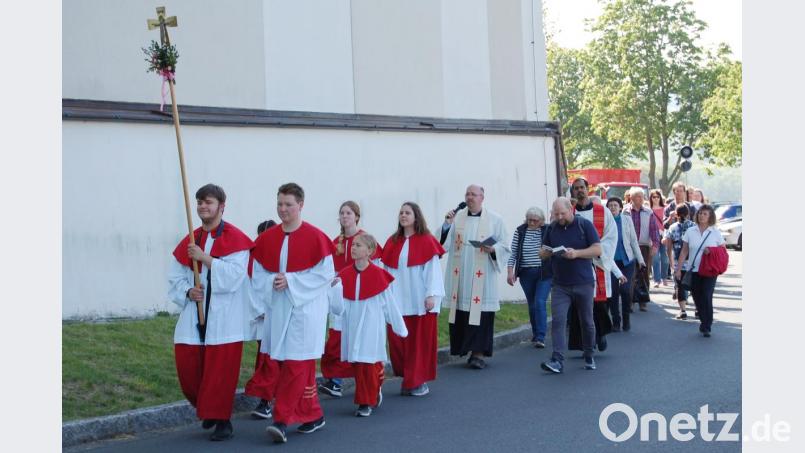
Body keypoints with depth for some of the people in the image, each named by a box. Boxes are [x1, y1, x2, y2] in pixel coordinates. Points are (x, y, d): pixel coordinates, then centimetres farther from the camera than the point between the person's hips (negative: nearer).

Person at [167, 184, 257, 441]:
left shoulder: (235, 239, -4)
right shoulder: (189, 242, 11)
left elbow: (234, 275, -16)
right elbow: (175, 278, 13)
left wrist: (204, 258, -20)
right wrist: (187, 291, -7)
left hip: (224, 317, -5)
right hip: (194, 316, 5)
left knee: (220, 370, -3)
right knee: (187, 365, 3)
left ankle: (222, 420, 11)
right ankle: (208, 408, 28)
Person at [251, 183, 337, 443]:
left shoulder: (315, 238, -8)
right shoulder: (267, 238, 6)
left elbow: (324, 274, -10)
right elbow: (257, 274, 9)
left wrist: (290, 281, -16)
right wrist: (272, 282, -11)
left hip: (306, 308, -5)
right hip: (277, 308, 5)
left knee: (295, 364, -8)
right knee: (300, 366, 11)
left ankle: (282, 420, -6)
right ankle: (313, 416, 23)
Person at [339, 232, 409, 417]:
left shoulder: (378, 274, -8)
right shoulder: (345, 274, 4)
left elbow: (389, 303, 0)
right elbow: (340, 303, 5)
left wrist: (400, 328, 6)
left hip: (371, 326, -4)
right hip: (352, 326, 4)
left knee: (369, 363, -4)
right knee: (356, 364, 7)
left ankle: (366, 403, 7)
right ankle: (373, 394, 26)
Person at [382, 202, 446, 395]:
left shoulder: (426, 241, -3)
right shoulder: (393, 242, 9)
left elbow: (433, 269, -6)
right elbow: (387, 271, 10)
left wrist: (432, 295, -13)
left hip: (420, 301, -4)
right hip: (398, 301, 4)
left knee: (420, 341, 2)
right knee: (397, 340, 0)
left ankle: (419, 381, 13)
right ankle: (407, 379, 14)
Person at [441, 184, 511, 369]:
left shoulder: (494, 219, 3)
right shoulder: (457, 216, 9)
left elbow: (505, 246, 5)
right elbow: (445, 241, 5)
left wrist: (494, 249, -15)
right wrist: (447, 225, -12)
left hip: (482, 276, -2)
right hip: (460, 276, 3)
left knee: (480, 312, -6)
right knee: (461, 312, 3)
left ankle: (479, 352, -3)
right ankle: (465, 347, 13)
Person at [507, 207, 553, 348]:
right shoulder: (520, 231, 3)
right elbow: (513, 253, 3)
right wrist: (510, 271, -4)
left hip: (544, 273, -3)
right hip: (526, 274, 3)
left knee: (540, 303, -11)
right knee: (532, 305, 11)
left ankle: (540, 337, -10)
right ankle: (536, 334, 24)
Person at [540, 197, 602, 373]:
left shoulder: (585, 225, -3)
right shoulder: (552, 228, 9)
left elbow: (597, 249, -7)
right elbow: (542, 253, 14)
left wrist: (576, 253, -21)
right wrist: (547, 252, -10)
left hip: (584, 283, -2)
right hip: (560, 285, 2)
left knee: (587, 322, 9)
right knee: (558, 320, -11)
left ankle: (589, 356, 26)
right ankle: (557, 360, -14)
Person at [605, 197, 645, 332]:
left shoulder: (627, 220, 4)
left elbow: (634, 241, 7)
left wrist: (640, 259, 2)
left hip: (627, 260, 0)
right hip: (611, 261, 0)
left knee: (625, 289, -12)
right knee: (613, 291, -3)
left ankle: (626, 319, 7)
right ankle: (615, 321, 11)